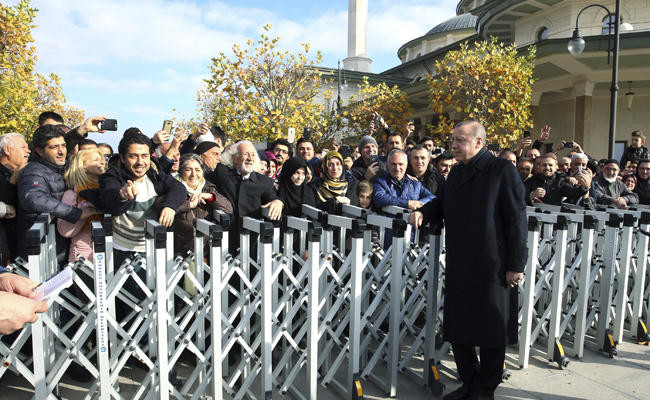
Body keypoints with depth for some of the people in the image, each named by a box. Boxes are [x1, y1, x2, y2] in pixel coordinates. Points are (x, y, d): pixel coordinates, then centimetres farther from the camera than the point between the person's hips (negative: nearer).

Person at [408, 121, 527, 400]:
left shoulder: (503, 171, -8)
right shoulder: (456, 172, 12)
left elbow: (516, 219, -11)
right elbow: (442, 205, 25)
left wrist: (515, 265, -13)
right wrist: (424, 212, 2)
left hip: (492, 267, -6)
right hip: (459, 266, 7)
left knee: (491, 328, 8)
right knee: (457, 327, 14)